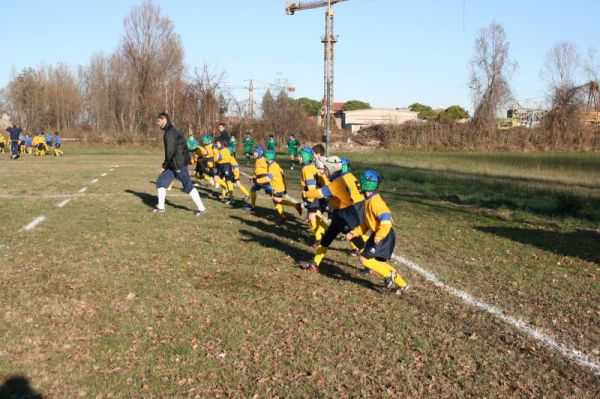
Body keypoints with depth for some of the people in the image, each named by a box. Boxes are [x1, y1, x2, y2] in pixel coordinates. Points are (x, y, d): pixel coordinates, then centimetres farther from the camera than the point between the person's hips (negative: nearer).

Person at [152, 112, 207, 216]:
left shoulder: (170, 132, -15)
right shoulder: (170, 131, 17)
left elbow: (170, 151, -21)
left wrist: (164, 166, -13)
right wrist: (166, 165, 17)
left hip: (179, 164, -10)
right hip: (173, 164, 10)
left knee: (188, 186, -7)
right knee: (161, 182, 11)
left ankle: (201, 208, -1)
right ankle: (161, 207, 18)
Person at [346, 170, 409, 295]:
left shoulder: (375, 201, -20)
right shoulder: (368, 201, 11)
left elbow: (386, 222, -27)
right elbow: (365, 224, 16)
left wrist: (377, 238, -25)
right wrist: (353, 233, 7)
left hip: (384, 235, -10)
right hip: (378, 235, 10)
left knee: (364, 259, -8)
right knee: (380, 263, 17)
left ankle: (389, 275, 3)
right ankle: (401, 285, 24)